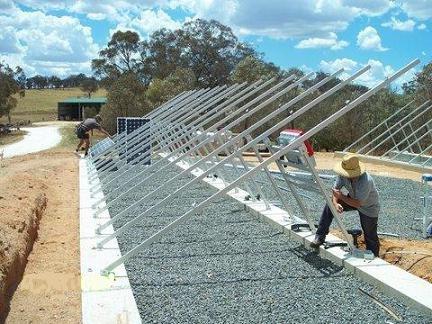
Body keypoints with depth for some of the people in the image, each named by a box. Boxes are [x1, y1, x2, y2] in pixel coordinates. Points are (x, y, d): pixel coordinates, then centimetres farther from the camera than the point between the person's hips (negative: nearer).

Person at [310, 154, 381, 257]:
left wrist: (341, 196, -34)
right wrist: (335, 203, -30)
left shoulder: (366, 181, -40)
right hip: (353, 199, 6)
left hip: (368, 207, -6)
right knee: (330, 205, -12)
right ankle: (320, 236, -4)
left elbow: (358, 203, -36)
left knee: (370, 236, 1)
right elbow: (335, 189, -13)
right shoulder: (343, 175, -22)